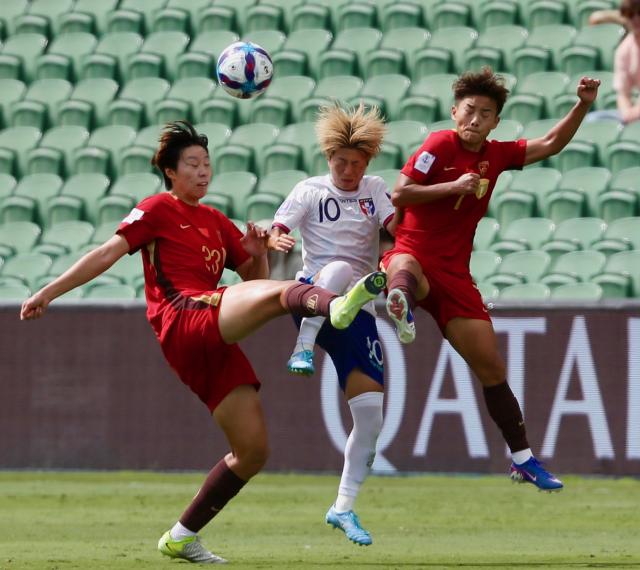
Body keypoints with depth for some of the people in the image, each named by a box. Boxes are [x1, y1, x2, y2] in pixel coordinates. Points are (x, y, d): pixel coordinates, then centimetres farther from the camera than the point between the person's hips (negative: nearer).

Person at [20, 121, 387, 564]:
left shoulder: (218, 224, 26)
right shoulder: (159, 209, 8)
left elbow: (255, 278, 29)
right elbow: (109, 253, 3)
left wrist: (258, 255, 6)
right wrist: (49, 292, -3)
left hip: (214, 343, 8)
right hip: (184, 317, -8)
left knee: (254, 450, 4)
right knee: (281, 293, -33)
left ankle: (183, 536, 13)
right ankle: (336, 306, -69)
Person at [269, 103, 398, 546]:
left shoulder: (375, 191, 10)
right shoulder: (310, 191, 3)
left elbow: (398, 226, -8)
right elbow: (275, 234, -7)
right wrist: (276, 241, -31)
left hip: (356, 312, 3)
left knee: (371, 413, -4)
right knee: (338, 269, -39)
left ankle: (344, 508, 7)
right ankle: (304, 348, -42)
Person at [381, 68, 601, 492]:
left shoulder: (496, 155, 9)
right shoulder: (440, 145, -6)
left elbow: (549, 145, 15)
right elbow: (398, 194, -11)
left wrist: (583, 107, 4)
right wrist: (453, 186, -18)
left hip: (454, 274, 5)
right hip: (413, 254, -5)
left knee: (492, 368, 5)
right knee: (405, 267, -45)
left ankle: (523, 460, 13)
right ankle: (401, 305, -82)